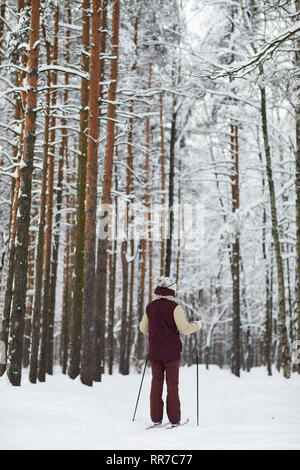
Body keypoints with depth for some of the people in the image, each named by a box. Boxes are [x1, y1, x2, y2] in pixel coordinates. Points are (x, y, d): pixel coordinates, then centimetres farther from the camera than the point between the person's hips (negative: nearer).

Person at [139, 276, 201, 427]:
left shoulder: (150, 306, 4)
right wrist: (197, 325, 4)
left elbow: (143, 328, 14)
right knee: (172, 384, 4)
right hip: (171, 352, -3)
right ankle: (174, 419, 6)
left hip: (154, 352, 4)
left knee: (156, 383, 9)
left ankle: (156, 418, 10)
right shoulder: (174, 306, -11)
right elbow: (184, 329, -14)